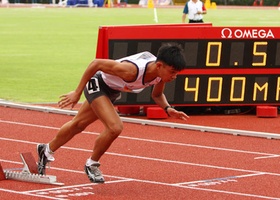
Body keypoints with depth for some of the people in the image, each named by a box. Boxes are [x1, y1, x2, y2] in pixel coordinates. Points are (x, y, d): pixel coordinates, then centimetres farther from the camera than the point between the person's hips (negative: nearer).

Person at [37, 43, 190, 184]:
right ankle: (92, 164, 0)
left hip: (112, 90, 7)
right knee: (114, 127, -25)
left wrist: (168, 109, -21)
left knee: (78, 125, 24)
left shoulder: (162, 71, -23)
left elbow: (157, 95, 0)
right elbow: (96, 63, -32)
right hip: (97, 83, -7)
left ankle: (47, 151, 46)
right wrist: (77, 92, -26)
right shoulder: (132, 70, -43)